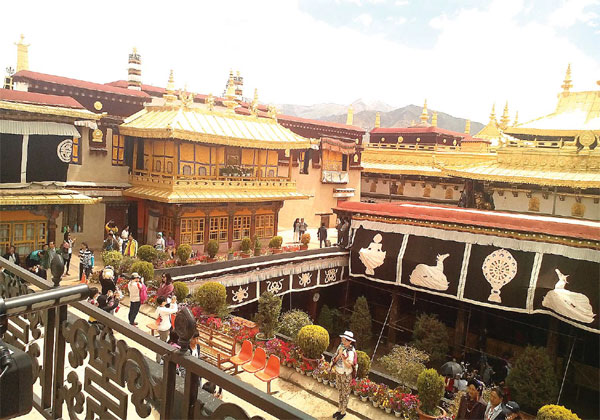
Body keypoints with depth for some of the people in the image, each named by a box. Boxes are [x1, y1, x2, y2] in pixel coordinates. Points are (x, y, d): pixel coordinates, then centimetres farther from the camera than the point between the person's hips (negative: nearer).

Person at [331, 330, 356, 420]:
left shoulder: (351, 352, -25)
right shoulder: (341, 346, -7)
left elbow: (349, 366, -25)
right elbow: (335, 360, -5)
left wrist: (343, 358, -39)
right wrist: (339, 355, -24)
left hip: (346, 375, -6)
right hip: (338, 372, 6)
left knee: (345, 393, 12)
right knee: (340, 391, 22)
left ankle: (343, 412, 30)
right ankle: (339, 409, 39)